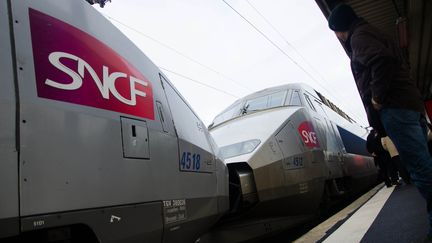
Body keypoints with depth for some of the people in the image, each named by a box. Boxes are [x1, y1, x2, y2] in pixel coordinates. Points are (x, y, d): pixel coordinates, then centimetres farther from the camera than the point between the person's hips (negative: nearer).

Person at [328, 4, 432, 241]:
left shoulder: (359, 35, -1)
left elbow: (381, 60, -22)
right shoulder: (375, 34, 29)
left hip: (394, 107, -10)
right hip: (412, 104, 10)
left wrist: (377, 97, -13)